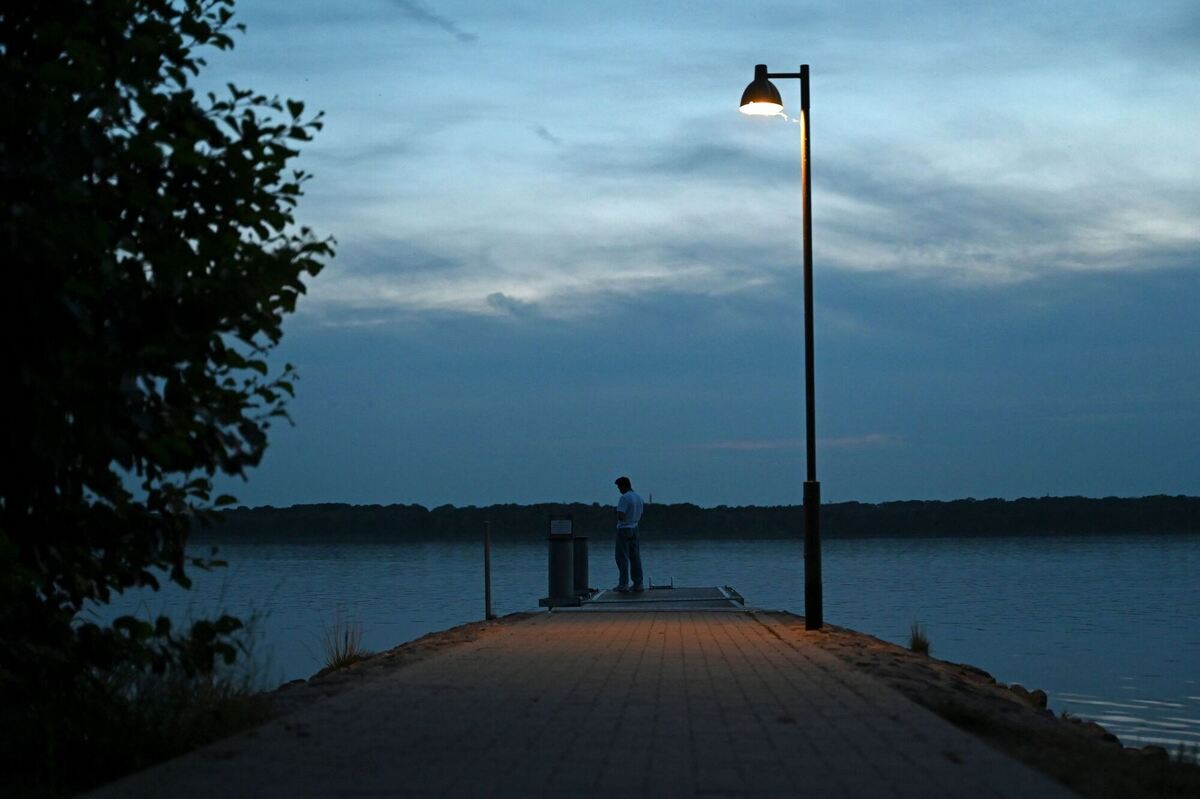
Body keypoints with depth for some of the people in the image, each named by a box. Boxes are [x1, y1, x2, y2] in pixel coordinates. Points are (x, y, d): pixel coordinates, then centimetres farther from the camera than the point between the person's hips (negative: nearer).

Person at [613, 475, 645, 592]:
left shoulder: (624, 498, -17)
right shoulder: (639, 497, 10)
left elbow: (620, 516, -22)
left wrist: (618, 516, -3)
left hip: (624, 529, -8)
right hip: (635, 529, 8)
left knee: (622, 557, -4)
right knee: (635, 557, 9)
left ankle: (623, 584, -6)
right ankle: (638, 583, 9)